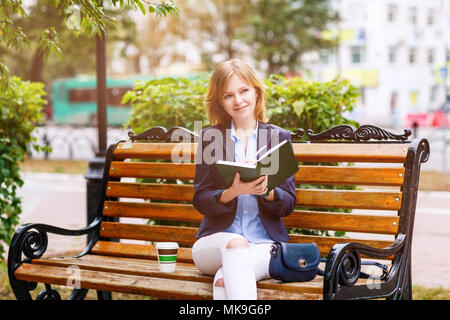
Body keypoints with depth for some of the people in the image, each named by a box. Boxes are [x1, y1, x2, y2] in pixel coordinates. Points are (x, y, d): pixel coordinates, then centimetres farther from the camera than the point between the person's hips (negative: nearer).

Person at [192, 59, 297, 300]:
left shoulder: (279, 137, 12)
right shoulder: (209, 137, 10)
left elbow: (288, 203, 7)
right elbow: (200, 200, 3)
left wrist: (266, 190, -16)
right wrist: (232, 192, -18)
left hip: (264, 243, 0)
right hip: (216, 241, 1)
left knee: (225, 280, -34)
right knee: (235, 244, -37)